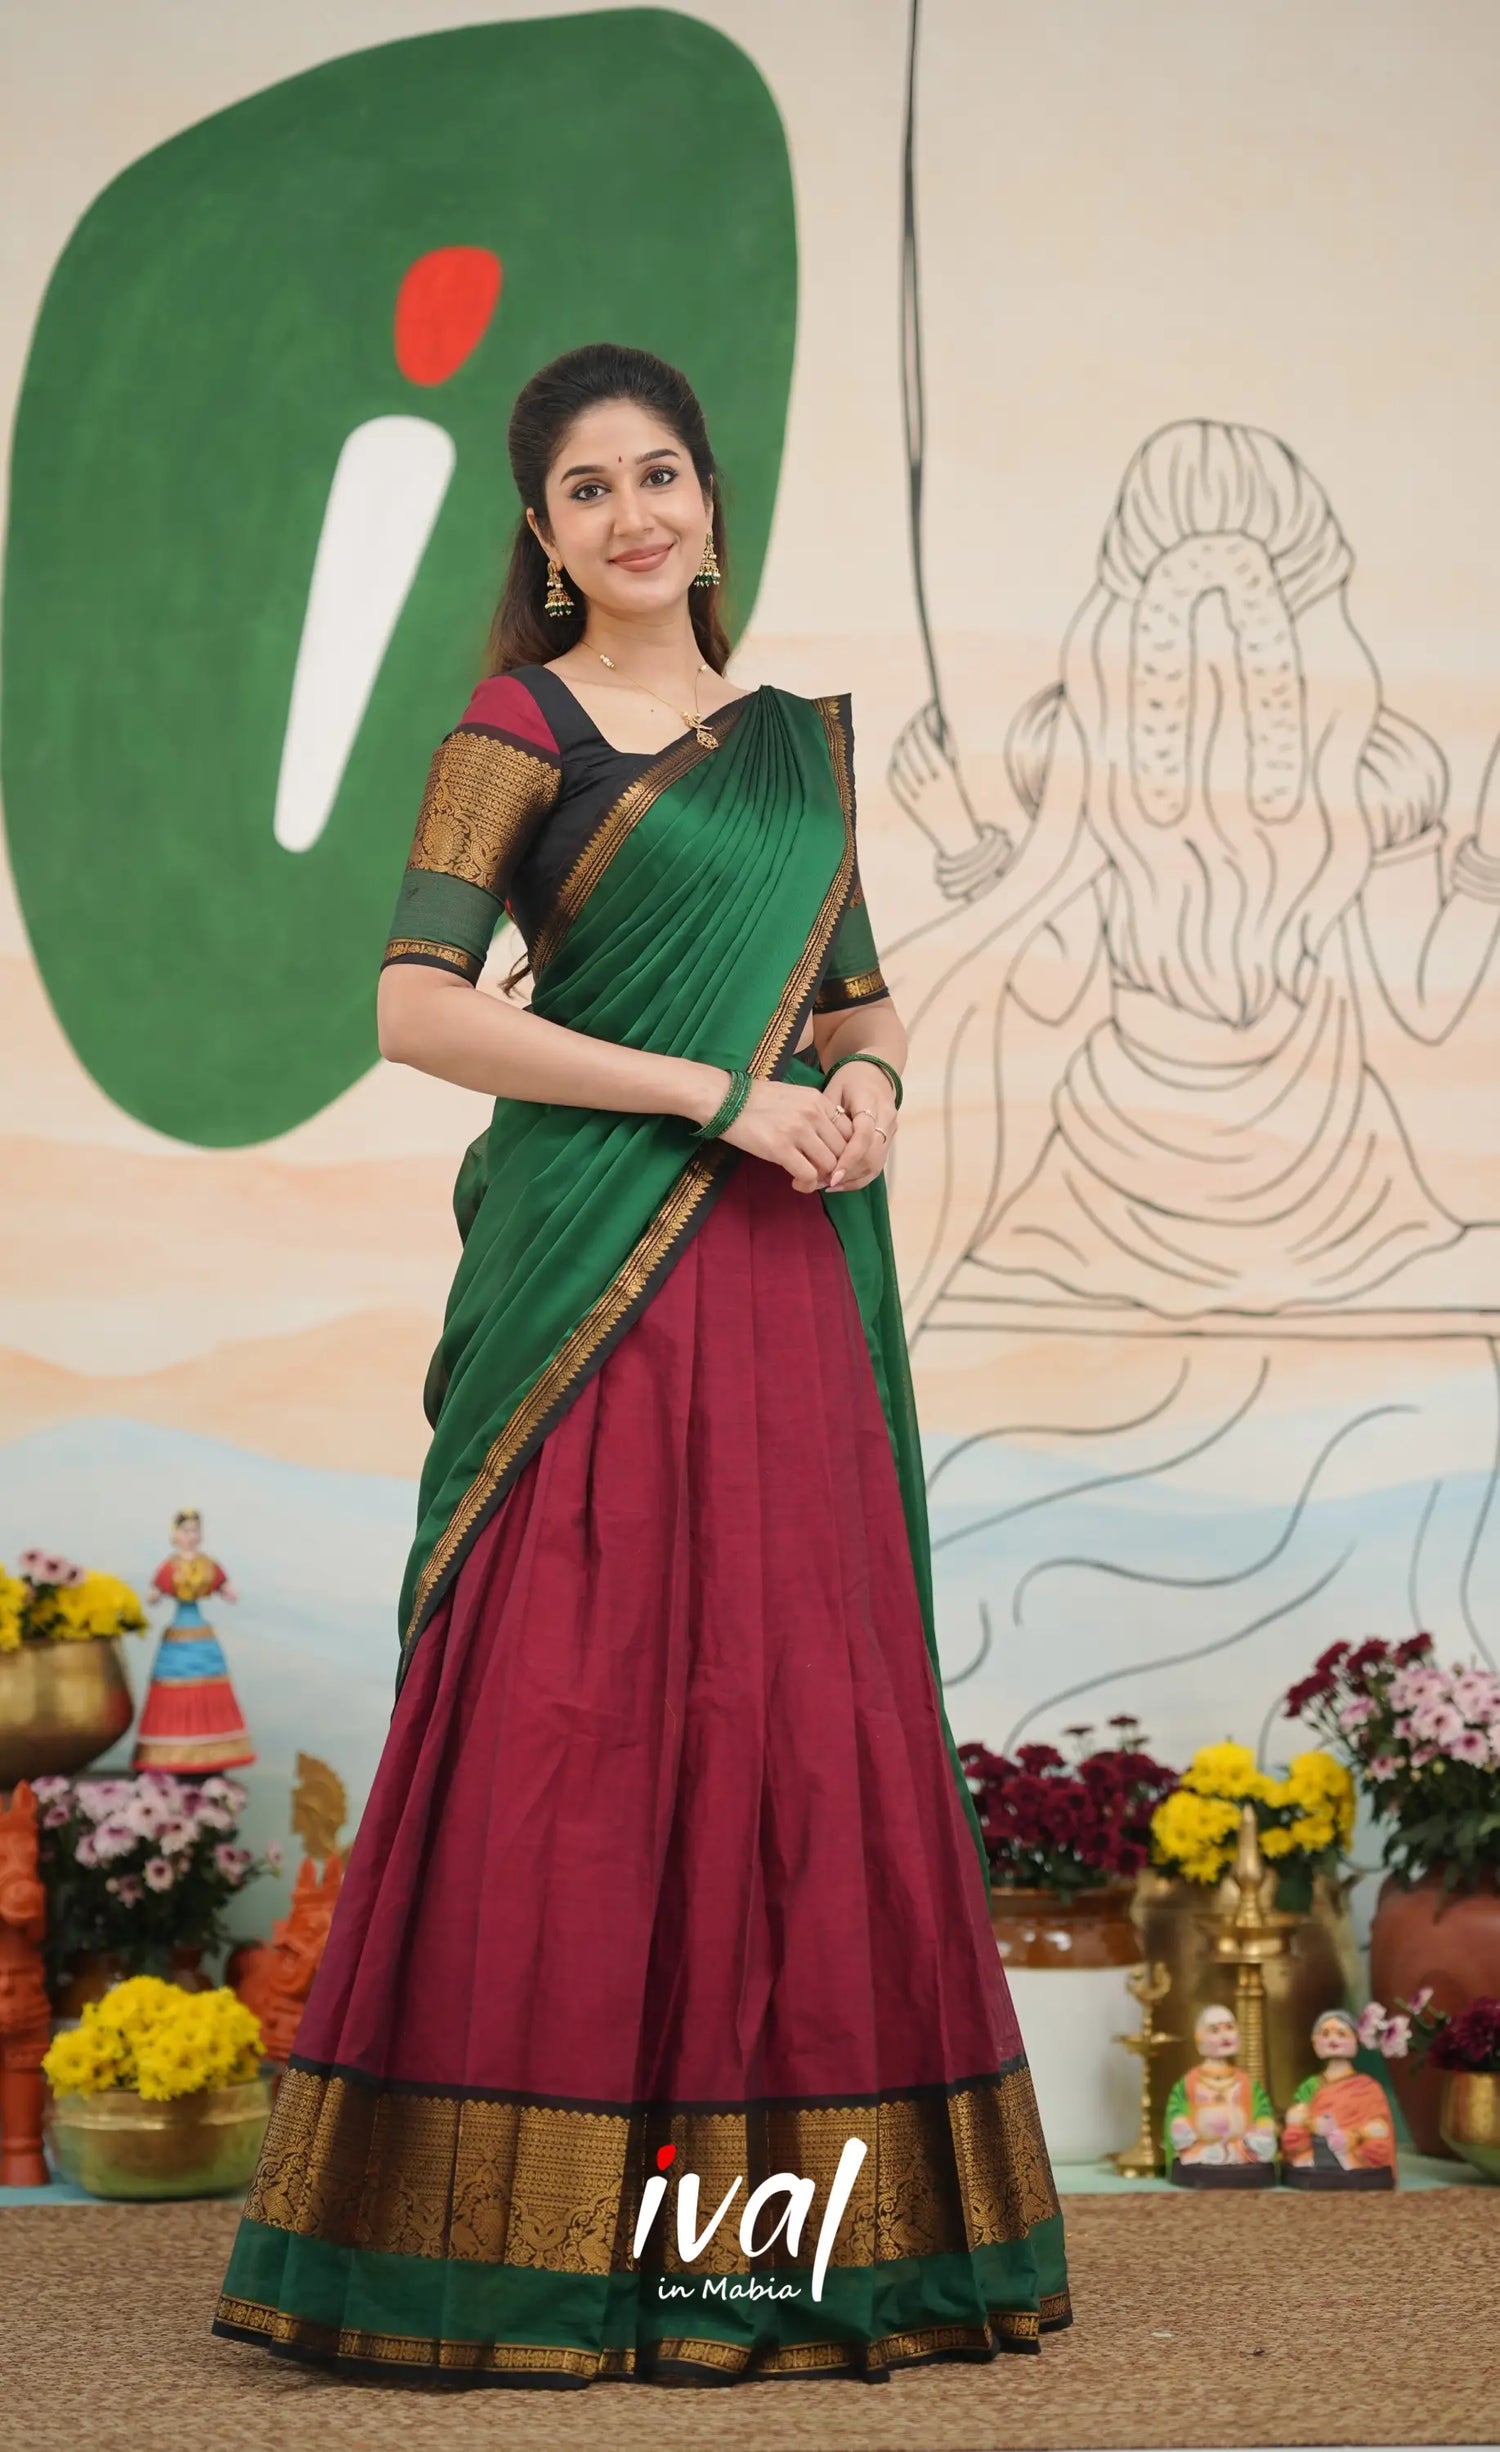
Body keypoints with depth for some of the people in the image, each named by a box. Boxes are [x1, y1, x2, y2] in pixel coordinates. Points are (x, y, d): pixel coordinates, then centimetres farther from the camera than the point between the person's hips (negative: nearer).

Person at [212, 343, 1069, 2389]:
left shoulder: (798, 738, 17)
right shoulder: (518, 730, 0)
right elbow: (419, 1009, -10)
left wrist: (868, 1077, -1)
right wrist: (724, 1095, -13)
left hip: (782, 1290, 5)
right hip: (595, 1275, -5)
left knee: (806, 1707, 5)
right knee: (575, 1708, -6)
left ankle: (779, 2193, 17)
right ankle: (535, 2216, 4)